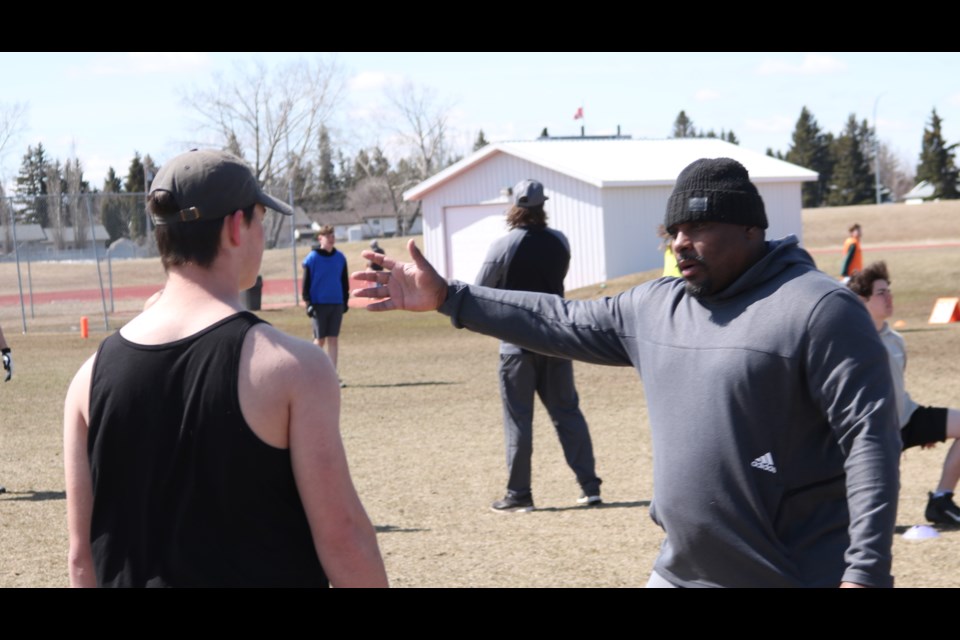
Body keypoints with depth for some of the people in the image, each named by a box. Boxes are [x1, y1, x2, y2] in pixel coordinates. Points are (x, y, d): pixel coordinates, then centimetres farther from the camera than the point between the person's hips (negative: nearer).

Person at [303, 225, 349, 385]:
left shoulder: (340, 258, 6)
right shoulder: (311, 259, -6)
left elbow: (344, 281, 14)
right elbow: (306, 283, -5)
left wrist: (345, 300, 11)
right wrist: (308, 303, -10)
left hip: (337, 304, 4)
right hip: (319, 305, -4)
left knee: (334, 339, 2)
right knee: (320, 340, 1)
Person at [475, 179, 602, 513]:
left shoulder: (503, 247, -13)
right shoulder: (559, 242, 2)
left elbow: (480, 292, -5)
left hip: (518, 343, -4)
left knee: (518, 419, 2)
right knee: (567, 412, 11)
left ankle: (519, 494, 3)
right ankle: (589, 486, 9)